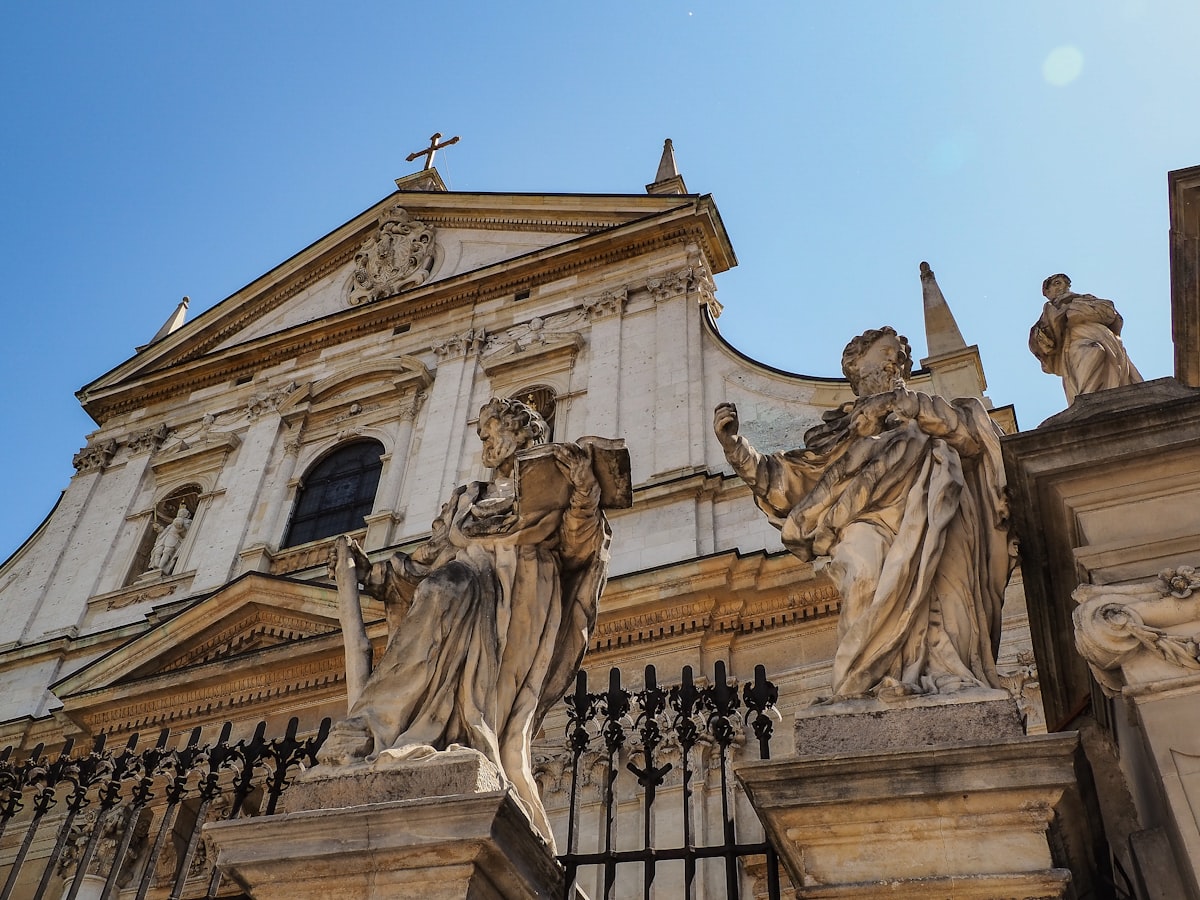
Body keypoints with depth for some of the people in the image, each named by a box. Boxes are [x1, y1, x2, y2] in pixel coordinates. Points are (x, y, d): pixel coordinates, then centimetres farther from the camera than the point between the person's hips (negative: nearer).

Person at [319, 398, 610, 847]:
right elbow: (429, 560, 24)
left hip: (519, 609, -4)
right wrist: (372, 573, 13)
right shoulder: (466, 499, 31)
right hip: (458, 603, 4)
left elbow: (576, 549, 0)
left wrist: (583, 492, -16)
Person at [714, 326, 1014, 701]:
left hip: (925, 526, 1)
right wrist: (733, 443, 1)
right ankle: (868, 677, -33)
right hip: (867, 522, -1)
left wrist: (905, 403, -5)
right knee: (863, 557, -31)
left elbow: (973, 434, 6)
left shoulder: (929, 417, 28)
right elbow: (783, 485, 14)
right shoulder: (836, 432, 24)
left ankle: (943, 672, -33)